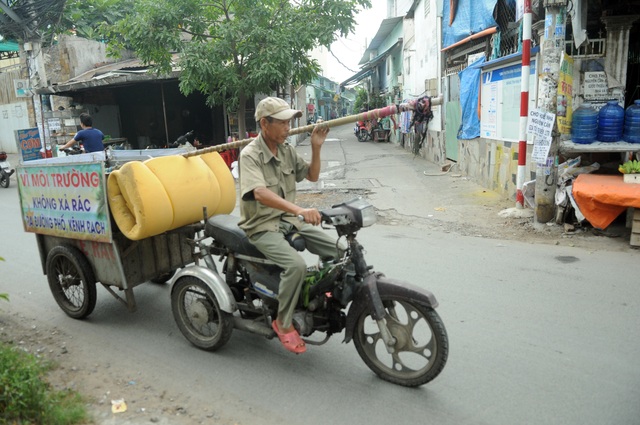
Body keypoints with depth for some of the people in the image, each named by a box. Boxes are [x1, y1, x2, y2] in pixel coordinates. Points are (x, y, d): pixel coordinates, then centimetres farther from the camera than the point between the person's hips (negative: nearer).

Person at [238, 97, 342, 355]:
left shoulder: (287, 150, 5)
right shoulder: (250, 155, -17)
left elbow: (312, 176, 14)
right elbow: (260, 193, -34)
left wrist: (316, 148, -3)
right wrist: (300, 210, -46)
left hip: (289, 220, 7)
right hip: (262, 226, -7)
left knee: (336, 249, -4)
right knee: (296, 264, -30)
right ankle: (283, 323, -8)